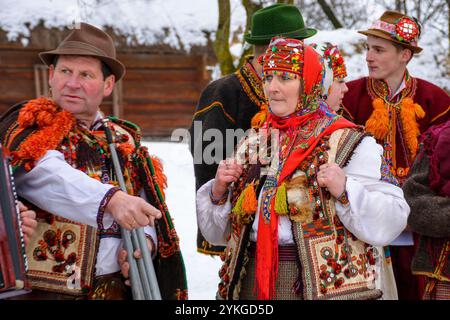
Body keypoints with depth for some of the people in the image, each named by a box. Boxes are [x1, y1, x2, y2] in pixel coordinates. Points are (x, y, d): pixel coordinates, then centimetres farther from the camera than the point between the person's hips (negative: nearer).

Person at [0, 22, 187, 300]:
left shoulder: (125, 141, 11)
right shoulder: (25, 124, -4)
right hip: (42, 289, -4)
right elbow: (46, 173, -24)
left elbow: (147, 207, 10)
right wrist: (110, 199, -38)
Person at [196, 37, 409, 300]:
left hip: (325, 285, -4)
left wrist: (345, 190, -24)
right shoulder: (252, 145, 10)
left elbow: (389, 222, -12)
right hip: (253, 282, 4)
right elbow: (217, 233, 14)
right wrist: (219, 192, -4)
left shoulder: (347, 142, -5)